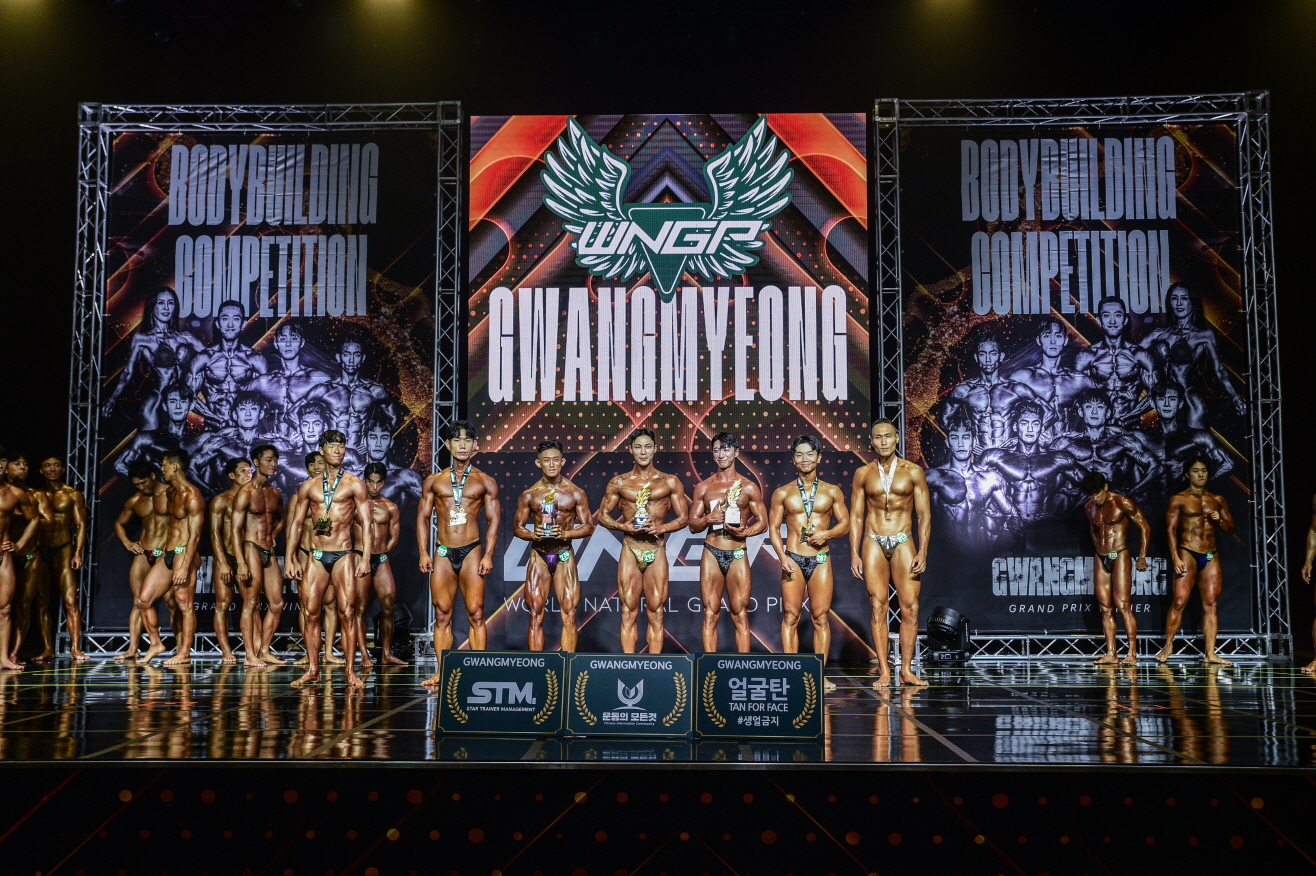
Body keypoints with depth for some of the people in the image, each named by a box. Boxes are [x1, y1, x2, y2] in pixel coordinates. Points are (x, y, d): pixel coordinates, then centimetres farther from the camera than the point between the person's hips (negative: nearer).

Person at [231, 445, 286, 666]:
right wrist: (241, 563, -20)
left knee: (277, 604, 6)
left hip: (269, 552, 7)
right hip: (251, 549, -7)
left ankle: (264, 650, 16)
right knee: (251, 603, -5)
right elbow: (236, 529, -13)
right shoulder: (245, 493, -8)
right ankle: (251, 654, -1)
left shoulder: (275, 493, 13)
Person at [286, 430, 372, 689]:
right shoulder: (308, 486, 12)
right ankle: (312, 670, 8)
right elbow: (296, 523, 15)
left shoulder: (354, 484, 4)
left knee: (347, 612, -6)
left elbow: (366, 523, 0)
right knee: (311, 613, 0)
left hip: (344, 554, -3)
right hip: (315, 556, 3)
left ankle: (349, 670, -1)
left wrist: (365, 558, -9)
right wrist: (290, 558, 9)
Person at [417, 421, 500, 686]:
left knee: (476, 614, -5)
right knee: (442, 615, 3)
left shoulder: (485, 482, 7)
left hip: (471, 552, -2)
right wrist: (423, 553, 1)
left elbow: (493, 520, 5)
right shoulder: (433, 482, 11)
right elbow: (422, 517, 11)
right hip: (443, 554, 2)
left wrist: (488, 555, -5)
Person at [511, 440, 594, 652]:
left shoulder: (575, 494, 1)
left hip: (565, 557, 0)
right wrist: (534, 535, -14)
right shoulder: (529, 495, 3)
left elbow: (588, 526, 2)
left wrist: (565, 533, -16)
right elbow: (517, 527, 7)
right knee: (536, 616, 0)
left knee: (569, 615, -2)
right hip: (538, 557, 1)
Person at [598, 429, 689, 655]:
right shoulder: (619, 483, 7)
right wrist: (621, 526, -9)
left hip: (657, 552, 0)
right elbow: (602, 514, 10)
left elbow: (684, 518, 6)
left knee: (655, 613, 2)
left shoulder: (670, 482, 5)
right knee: (629, 612, 1)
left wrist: (661, 528, -12)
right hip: (630, 551, 0)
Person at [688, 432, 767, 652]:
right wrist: (708, 519, -11)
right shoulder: (703, 487, 9)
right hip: (711, 554, 1)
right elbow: (692, 525, 10)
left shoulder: (748, 487, 4)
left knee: (740, 614, 1)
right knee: (710, 613, 1)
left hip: (737, 555, -1)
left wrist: (744, 532, -14)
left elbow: (762, 521, 5)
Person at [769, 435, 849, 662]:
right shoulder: (782, 493, 7)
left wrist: (827, 534, -11)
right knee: (790, 617, -1)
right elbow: (774, 527, 5)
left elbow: (845, 523, 10)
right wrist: (783, 557, -8)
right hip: (793, 560, 0)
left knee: (821, 617, 0)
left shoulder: (832, 491, 9)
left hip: (821, 560, 0)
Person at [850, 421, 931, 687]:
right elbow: (856, 515, 8)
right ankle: (884, 672, 3)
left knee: (910, 608, -5)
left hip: (903, 542, 0)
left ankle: (907, 671, 3)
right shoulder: (863, 473, 7)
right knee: (878, 607, -1)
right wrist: (854, 554, 1)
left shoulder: (912, 472, 3)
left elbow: (924, 515, 3)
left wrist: (922, 552, -5)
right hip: (873, 543, 1)